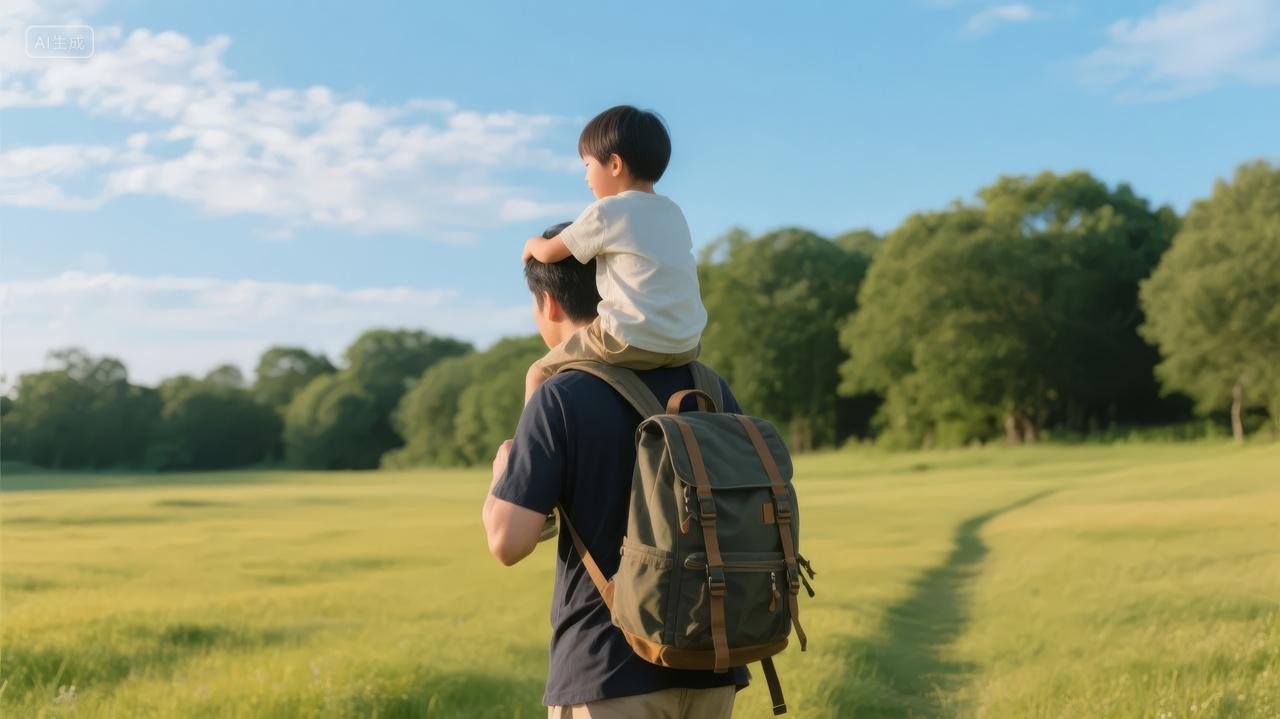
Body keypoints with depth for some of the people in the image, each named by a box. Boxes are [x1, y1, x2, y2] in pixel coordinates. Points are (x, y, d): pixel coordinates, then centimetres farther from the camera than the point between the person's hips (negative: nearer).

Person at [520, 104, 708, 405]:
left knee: (539, 374, 6)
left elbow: (547, 253, 4)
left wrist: (532, 244, 27)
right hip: (687, 346, 7)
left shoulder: (606, 212, -5)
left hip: (633, 341, -7)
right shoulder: (674, 212, 15)